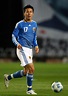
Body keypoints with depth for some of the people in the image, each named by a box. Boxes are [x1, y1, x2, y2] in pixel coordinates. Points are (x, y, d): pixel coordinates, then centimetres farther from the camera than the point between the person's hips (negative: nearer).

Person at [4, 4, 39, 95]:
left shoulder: (34, 24, 11)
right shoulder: (19, 24, -6)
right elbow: (13, 36, -3)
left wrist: (36, 45, 7)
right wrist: (17, 44, -23)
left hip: (30, 49, 7)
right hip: (22, 49, -7)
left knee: (25, 72, 12)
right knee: (31, 68, -16)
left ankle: (8, 77, 32)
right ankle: (29, 89, -3)